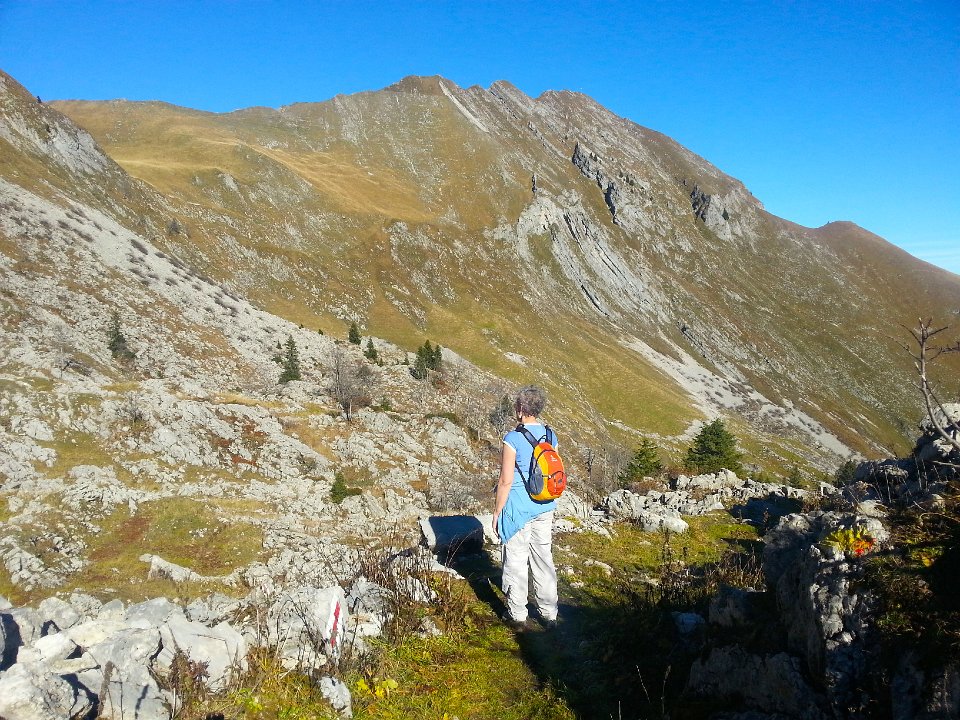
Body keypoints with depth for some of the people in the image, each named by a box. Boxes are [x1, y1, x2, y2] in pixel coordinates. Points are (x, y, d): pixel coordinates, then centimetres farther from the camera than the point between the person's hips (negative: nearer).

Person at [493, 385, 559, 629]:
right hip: (544, 508, 6)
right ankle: (549, 613, 25)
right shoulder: (550, 435, 2)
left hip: (518, 508, -6)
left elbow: (506, 481, -16)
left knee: (516, 561, 7)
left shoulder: (513, 439, -17)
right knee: (543, 558, 15)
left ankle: (517, 615, 19)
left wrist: (497, 512, -6)